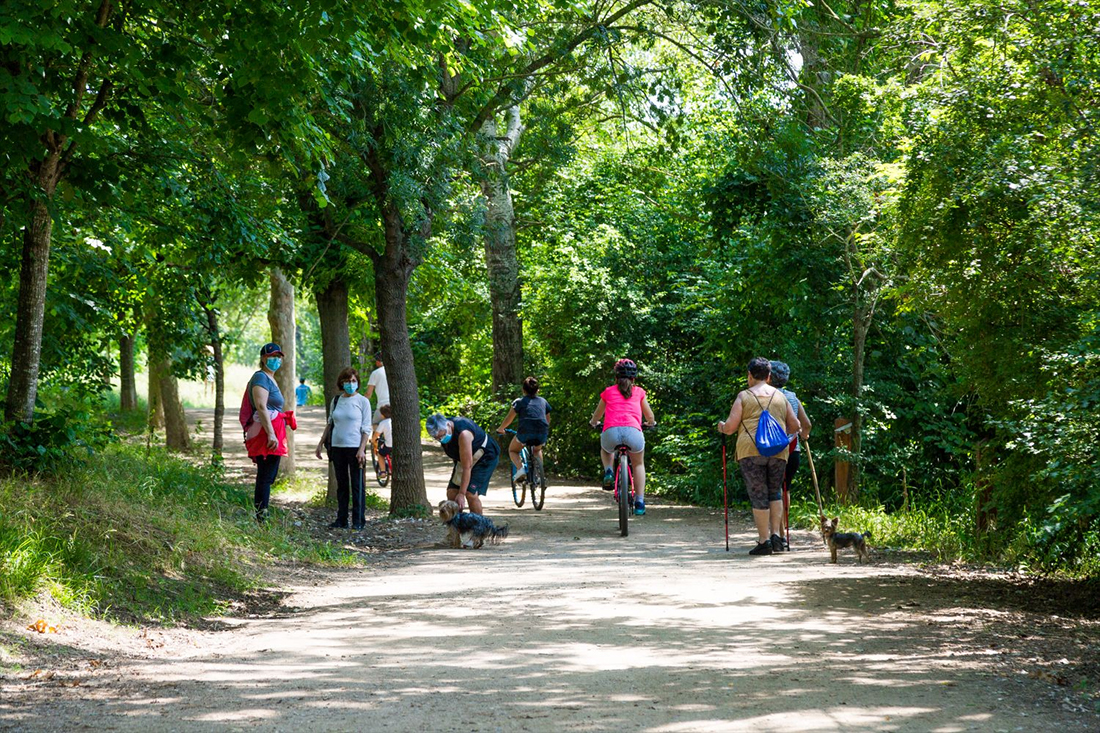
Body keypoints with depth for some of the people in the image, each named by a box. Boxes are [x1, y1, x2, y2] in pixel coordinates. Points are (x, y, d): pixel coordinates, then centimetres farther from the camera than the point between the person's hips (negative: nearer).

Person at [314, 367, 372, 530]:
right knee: (341, 484, 8)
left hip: (355, 447, -5)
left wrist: (361, 449, -14)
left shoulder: (362, 401, -2)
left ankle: (358, 521, 2)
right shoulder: (336, 401, 11)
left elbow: (366, 428, -5)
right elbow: (330, 424, 19)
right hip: (337, 447, 5)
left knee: (357, 485, -2)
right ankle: (341, 520, 12)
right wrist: (320, 443, 15)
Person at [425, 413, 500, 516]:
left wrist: (462, 493, -33)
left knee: (471, 494, -21)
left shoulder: (463, 434, -38)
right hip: (463, 458, 8)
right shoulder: (441, 430, -14)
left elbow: (467, 467, -35)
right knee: (451, 493, -3)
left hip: (485, 457, -8)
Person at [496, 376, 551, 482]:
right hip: (542, 434, 4)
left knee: (512, 450, 22)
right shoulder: (543, 401, 21)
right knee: (537, 450, 36)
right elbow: (548, 420, 28)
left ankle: (520, 468, -6)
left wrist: (500, 429, 25)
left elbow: (508, 419, 8)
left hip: (525, 433, -4)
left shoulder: (519, 402, 11)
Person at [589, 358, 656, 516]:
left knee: (606, 450, 37)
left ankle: (608, 471, 10)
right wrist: (651, 423, 55)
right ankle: (639, 502, 17)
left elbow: (597, 416, 38)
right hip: (633, 432, 0)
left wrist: (593, 422, 60)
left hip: (611, 432, 0)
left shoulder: (608, 392, 23)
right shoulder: (639, 392, 23)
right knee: (638, 463, 27)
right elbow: (650, 417, 32)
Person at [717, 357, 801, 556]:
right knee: (775, 492, 18)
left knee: (758, 495, 2)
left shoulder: (744, 396, 4)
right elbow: (794, 426, 18)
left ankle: (764, 541, -1)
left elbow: (730, 427, -1)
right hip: (778, 451, 3)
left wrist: (721, 426, 21)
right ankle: (776, 535, 6)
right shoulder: (780, 396, 15)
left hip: (751, 451, -3)